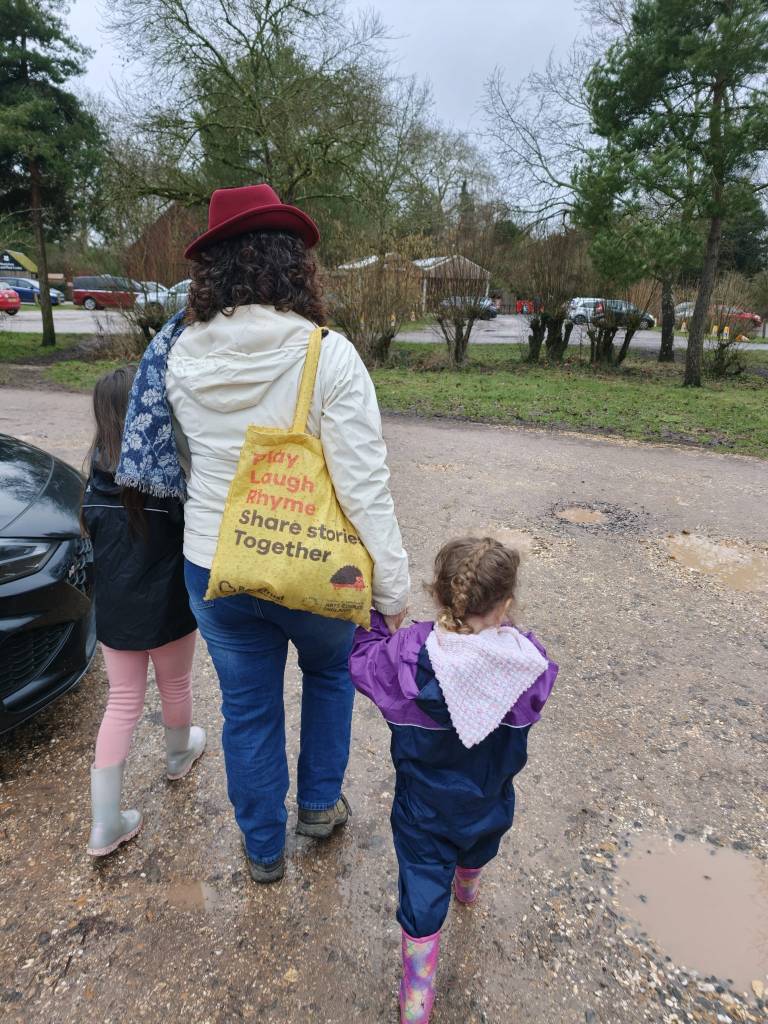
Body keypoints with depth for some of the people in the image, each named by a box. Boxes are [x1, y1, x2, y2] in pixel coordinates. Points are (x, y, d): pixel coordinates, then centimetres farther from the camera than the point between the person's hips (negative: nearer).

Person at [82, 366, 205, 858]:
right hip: (168, 608, -4)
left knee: (122, 704, 13)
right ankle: (179, 754, 49)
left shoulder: (99, 468, -2)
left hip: (114, 610, 4)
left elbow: (94, 528, 11)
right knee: (175, 688, 22)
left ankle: (105, 824, 16)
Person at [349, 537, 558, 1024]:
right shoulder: (529, 661, -28)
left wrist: (371, 618, 7)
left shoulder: (406, 655, -31)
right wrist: (496, 630, 6)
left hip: (424, 815, -3)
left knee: (423, 902, 17)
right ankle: (467, 888, 69)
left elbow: (361, 659, -11)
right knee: (475, 852, 37)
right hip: (491, 808, 4)